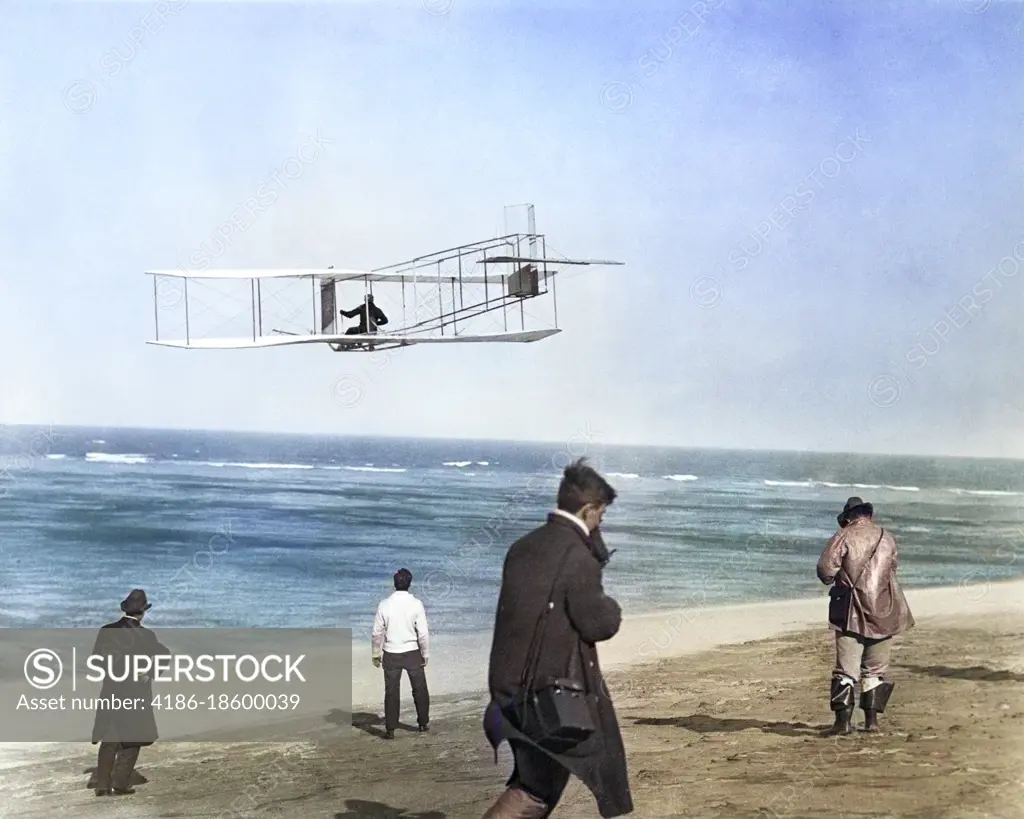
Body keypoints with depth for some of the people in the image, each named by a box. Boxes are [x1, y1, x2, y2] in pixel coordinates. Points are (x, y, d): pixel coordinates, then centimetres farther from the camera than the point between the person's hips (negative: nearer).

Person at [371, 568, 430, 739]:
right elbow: (423, 633, -9)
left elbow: (377, 632, -3)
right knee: (420, 689, 17)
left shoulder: (384, 605, -8)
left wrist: (376, 654, 9)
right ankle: (423, 723, 26)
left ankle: (390, 729, 8)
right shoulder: (416, 604, -11)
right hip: (412, 653, 0)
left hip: (391, 654, 0)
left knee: (392, 692, 7)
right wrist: (425, 654, 3)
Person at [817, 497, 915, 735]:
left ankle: (843, 720, -9)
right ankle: (872, 719, 12)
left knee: (846, 670, -2)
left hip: (851, 614, -3)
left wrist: (832, 581, 7)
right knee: (875, 670, 13)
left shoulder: (843, 537, -5)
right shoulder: (887, 538, 8)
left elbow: (825, 568, -13)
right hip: (883, 613, 4)